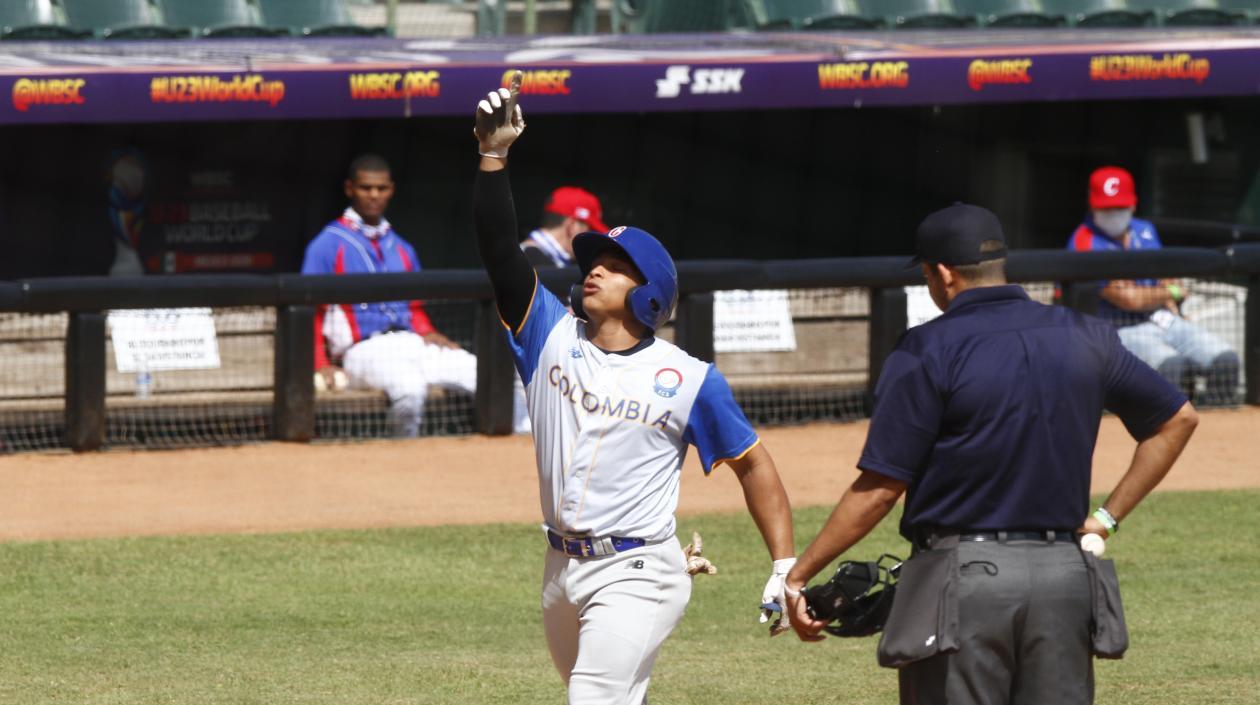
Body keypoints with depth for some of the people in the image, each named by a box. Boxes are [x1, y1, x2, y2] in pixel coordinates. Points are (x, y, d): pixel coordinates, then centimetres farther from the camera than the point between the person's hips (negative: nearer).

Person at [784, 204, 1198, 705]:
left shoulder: (927, 352, -8)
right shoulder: (1084, 338, 8)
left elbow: (879, 488, -11)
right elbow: (1178, 419, 17)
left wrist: (798, 577, -4)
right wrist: (1107, 518, 17)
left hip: (963, 574, -5)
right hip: (1064, 578, 5)